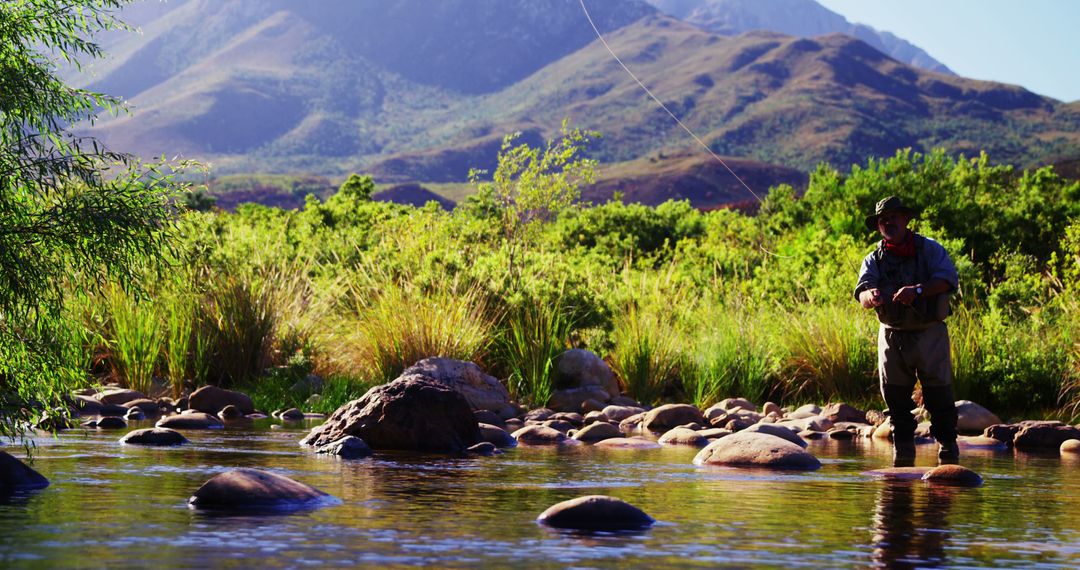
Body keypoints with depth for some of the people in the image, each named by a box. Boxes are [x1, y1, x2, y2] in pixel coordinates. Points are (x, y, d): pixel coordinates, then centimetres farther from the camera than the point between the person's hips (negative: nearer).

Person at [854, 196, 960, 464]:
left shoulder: (929, 249, 0)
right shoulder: (874, 259, 7)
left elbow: (948, 278, -15)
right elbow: (862, 292, -9)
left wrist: (917, 290, -31)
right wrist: (870, 297, -35)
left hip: (929, 334, -3)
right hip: (891, 336, 3)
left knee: (939, 396, -3)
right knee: (895, 397, 4)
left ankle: (947, 443, 9)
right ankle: (903, 447, 15)